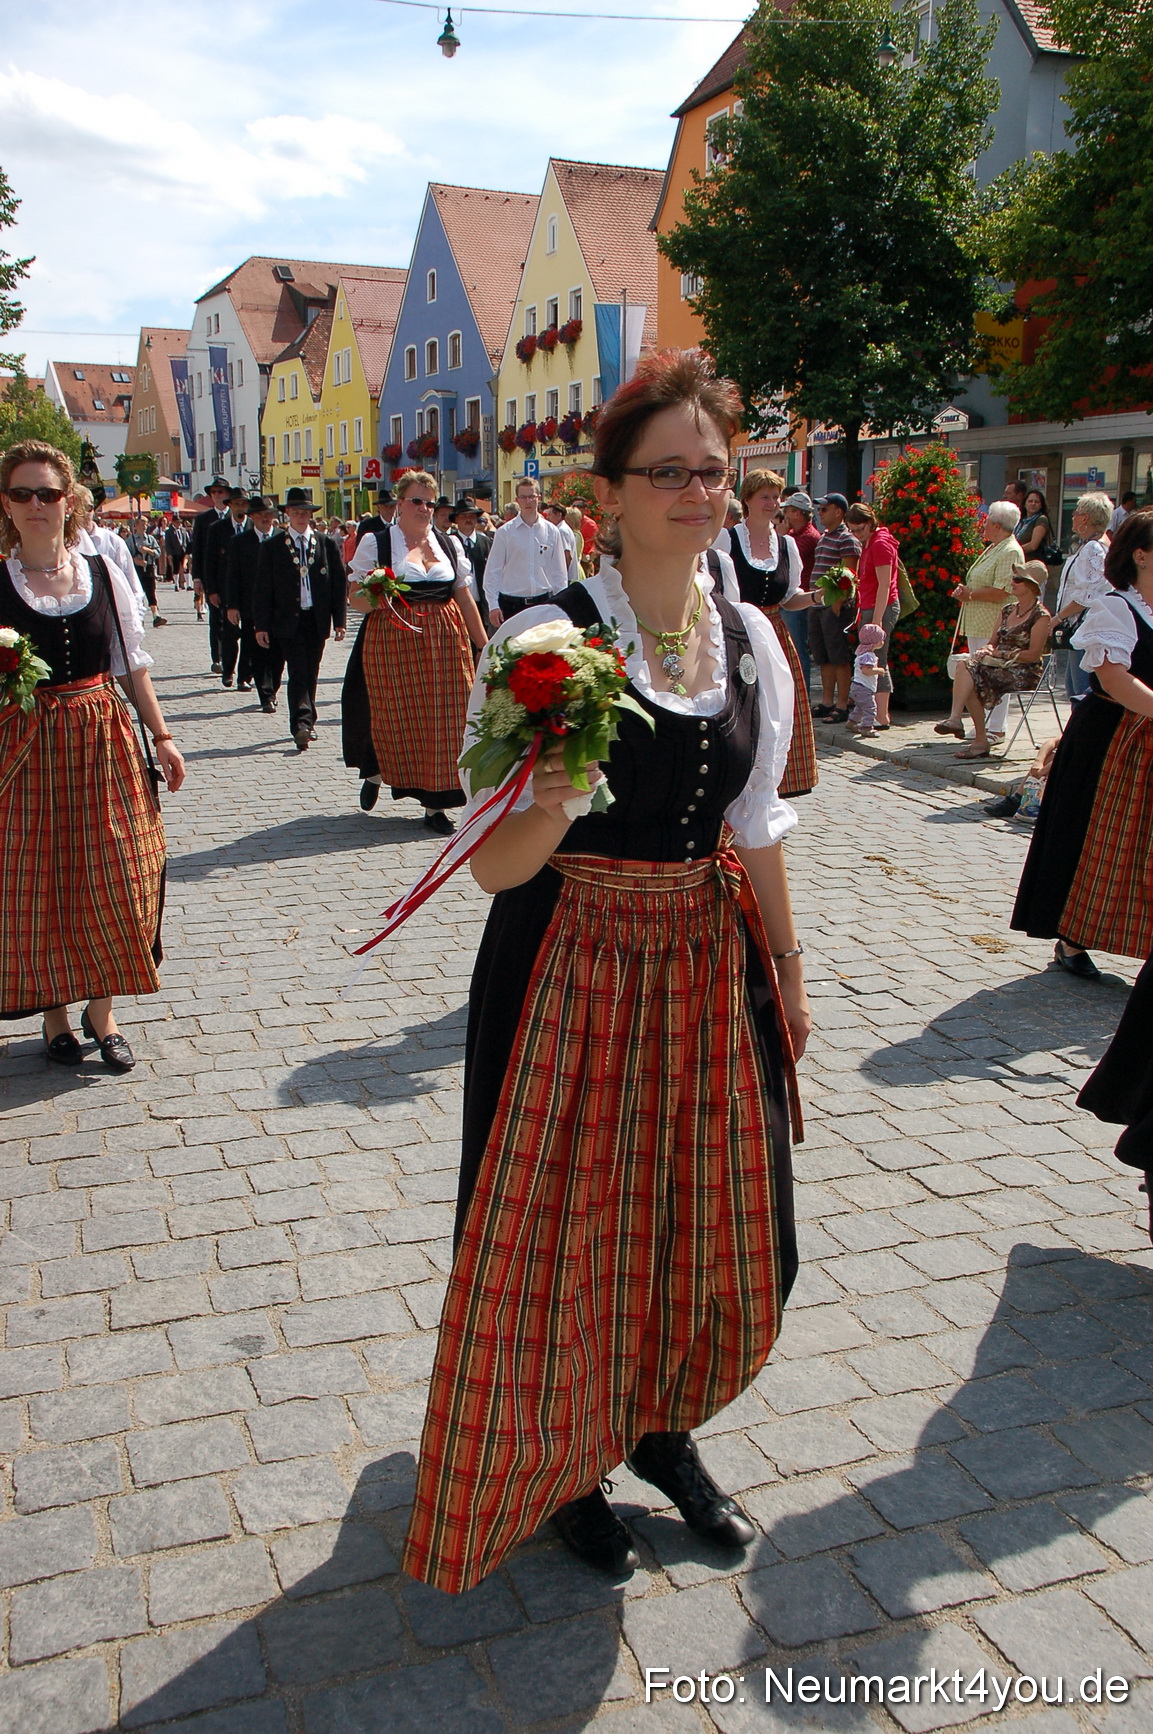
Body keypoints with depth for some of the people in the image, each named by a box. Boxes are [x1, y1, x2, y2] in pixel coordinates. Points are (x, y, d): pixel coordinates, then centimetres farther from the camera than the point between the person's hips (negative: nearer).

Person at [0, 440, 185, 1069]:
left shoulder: (105, 574, 6)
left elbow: (132, 665, 11)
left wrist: (162, 737, 10)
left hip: (102, 741, 2)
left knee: (111, 880, 2)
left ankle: (101, 1011, 18)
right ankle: (54, 1014, 23)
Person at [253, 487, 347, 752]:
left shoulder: (326, 544, 7)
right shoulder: (271, 547, 3)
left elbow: (338, 584, 7)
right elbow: (262, 589, 2)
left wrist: (339, 620, 1)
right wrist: (261, 626, -3)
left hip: (318, 619, 2)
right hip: (288, 621, -2)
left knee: (311, 674, 10)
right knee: (298, 673, -12)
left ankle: (306, 723, 22)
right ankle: (301, 726, -18)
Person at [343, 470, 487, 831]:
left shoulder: (449, 543, 13)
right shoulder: (376, 543, 2)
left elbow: (465, 598, 14)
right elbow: (355, 597, 0)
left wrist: (484, 645, 11)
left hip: (445, 643, 3)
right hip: (391, 641, -3)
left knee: (442, 719, 0)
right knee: (395, 716, 1)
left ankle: (435, 804, 8)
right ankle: (375, 772, 32)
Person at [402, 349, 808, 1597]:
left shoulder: (750, 641, 2)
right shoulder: (549, 639, -15)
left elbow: (755, 832, 12)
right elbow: (495, 866, -17)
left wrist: (786, 974, 17)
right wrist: (552, 796, -37)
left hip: (711, 972, 5)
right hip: (571, 970, -5)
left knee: (713, 1223, 16)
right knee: (565, 1230, 9)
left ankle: (660, 1427, 43)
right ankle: (559, 1462, 36)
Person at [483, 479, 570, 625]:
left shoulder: (551, 531, 6)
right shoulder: (505, 532, 0)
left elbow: (560, 572, 10)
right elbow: (492, 571, 0)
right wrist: (493, 605, -7)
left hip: (543, 602, 2)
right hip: (512, 604, -2)